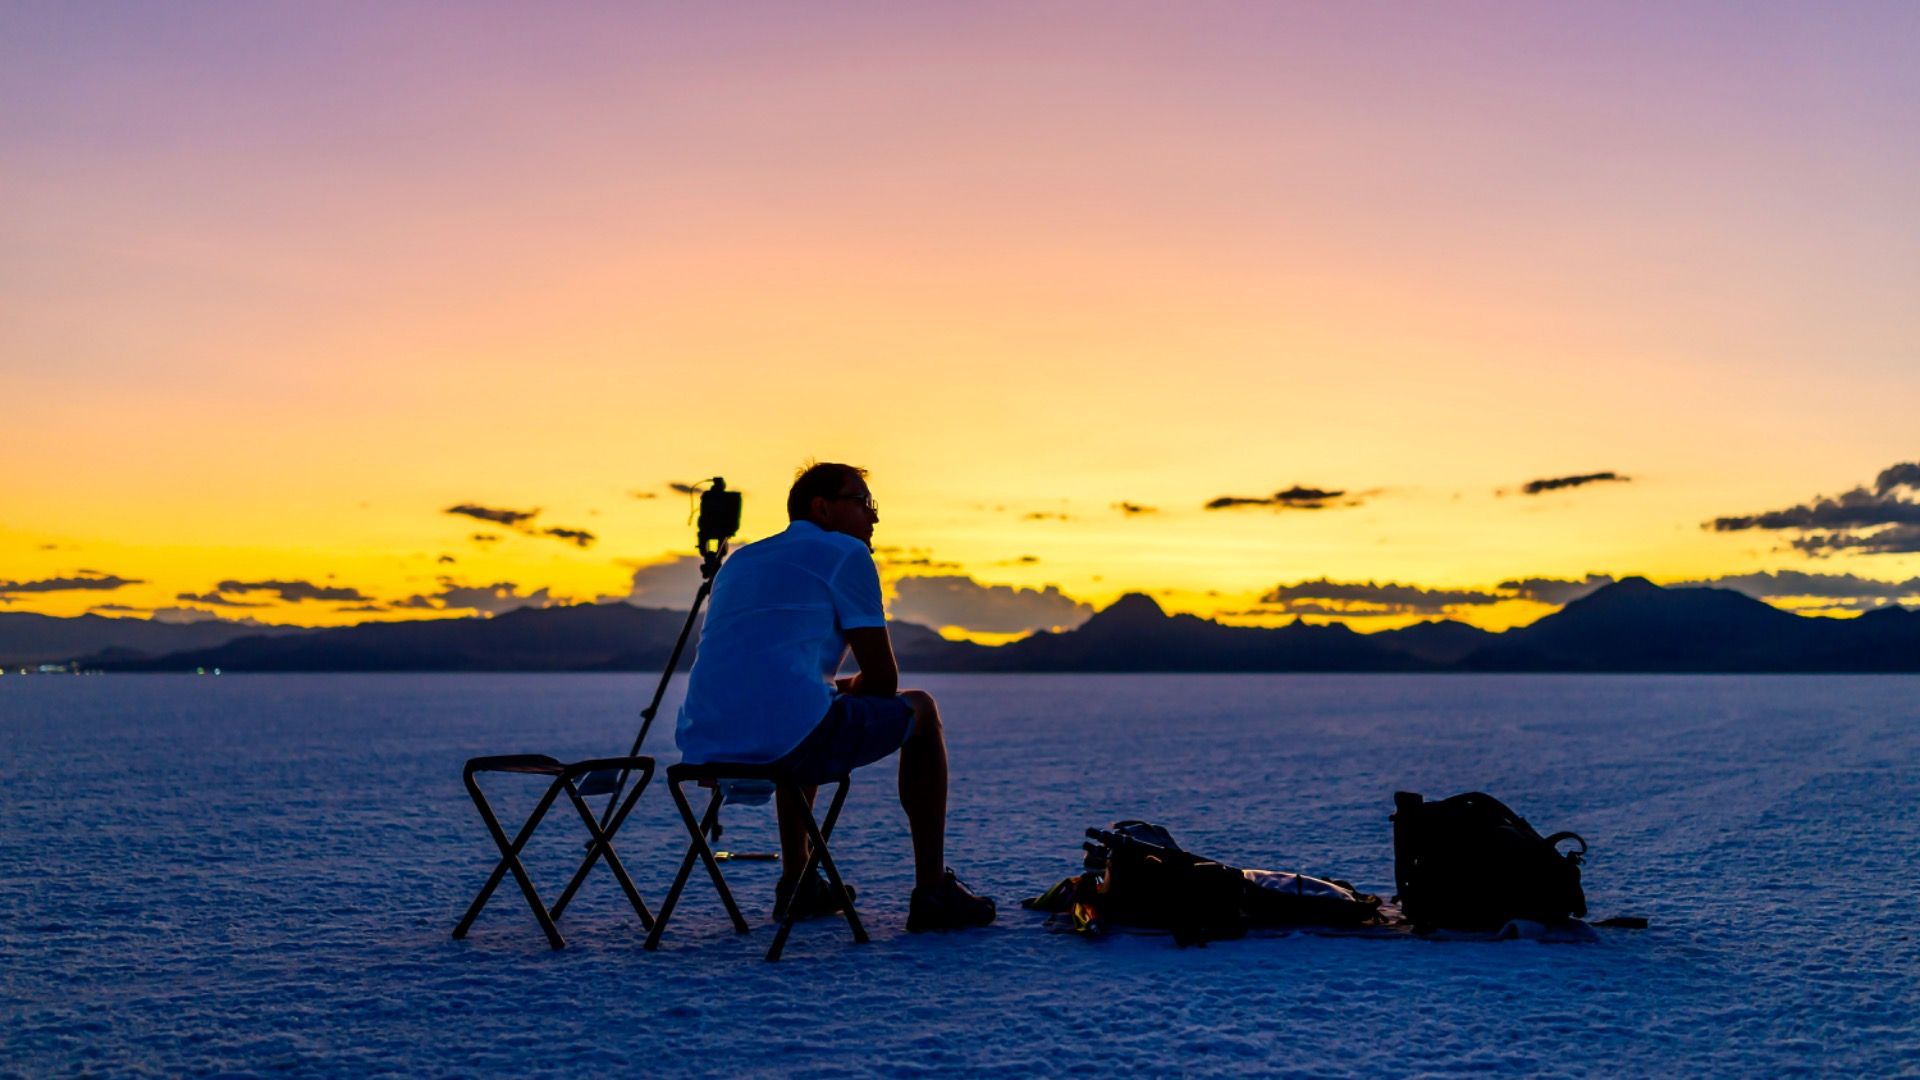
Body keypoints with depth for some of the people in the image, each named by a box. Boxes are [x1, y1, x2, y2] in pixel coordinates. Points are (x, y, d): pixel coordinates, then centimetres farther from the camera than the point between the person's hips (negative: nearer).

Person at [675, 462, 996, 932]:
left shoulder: (739, 560, 26)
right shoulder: (845, 553, 5)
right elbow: (883, 681, 4)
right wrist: (848, 690, 26)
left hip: (701, 748, 8)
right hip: (788, 740, -8)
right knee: (919, 709, 16)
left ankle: (795, 885, 39)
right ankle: (933, 893, 13)